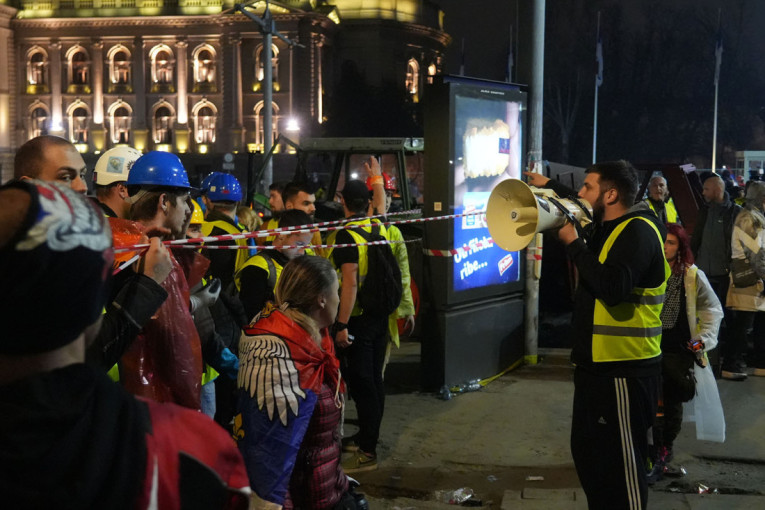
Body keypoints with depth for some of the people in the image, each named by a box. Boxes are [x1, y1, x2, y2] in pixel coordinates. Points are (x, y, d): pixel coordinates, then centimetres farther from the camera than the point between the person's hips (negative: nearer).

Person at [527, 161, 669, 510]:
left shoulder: (638, 231, -17)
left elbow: (612, 287, -32)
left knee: (621, 462, -5)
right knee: (587, 452, 19)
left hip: (624, 370, -10)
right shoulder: (607, 227, 13)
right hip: (597, 363, 10)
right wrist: (550, 186, 29)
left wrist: (573, 244, -23)